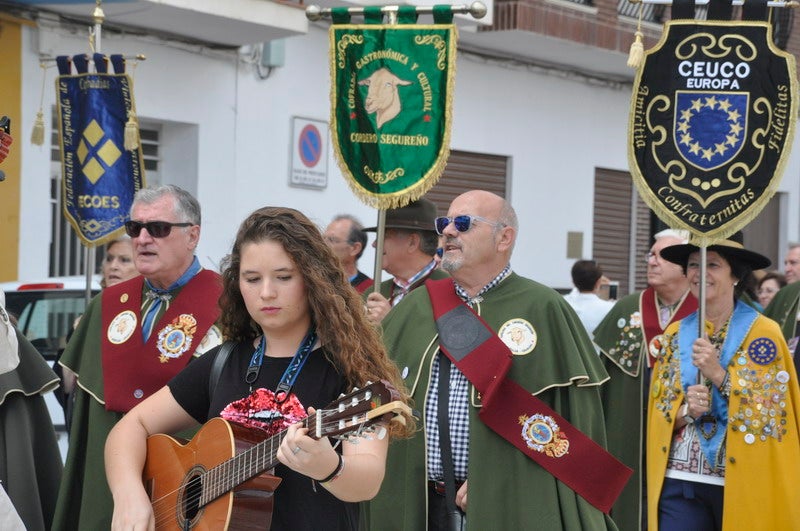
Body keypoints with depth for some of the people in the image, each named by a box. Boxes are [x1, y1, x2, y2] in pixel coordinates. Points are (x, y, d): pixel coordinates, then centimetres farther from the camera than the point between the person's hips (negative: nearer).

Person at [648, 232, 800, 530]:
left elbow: (773, 413, -9)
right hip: (680, 482, 3)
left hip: (743, 482, -3)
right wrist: (686, 410, -12)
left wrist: (719, 374, -18)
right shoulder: (674, 335, 8)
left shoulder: (763, 333, -4)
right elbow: (659, 414, 9)